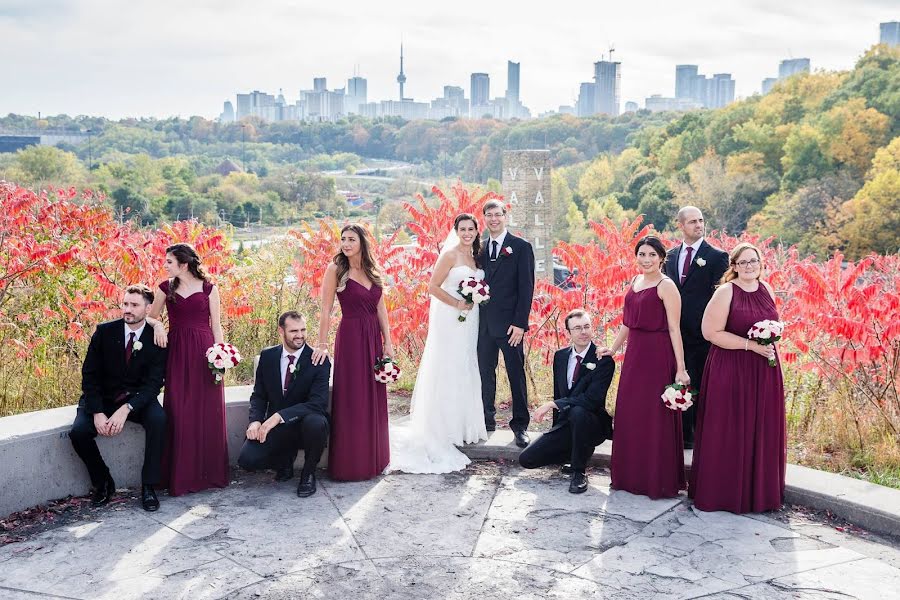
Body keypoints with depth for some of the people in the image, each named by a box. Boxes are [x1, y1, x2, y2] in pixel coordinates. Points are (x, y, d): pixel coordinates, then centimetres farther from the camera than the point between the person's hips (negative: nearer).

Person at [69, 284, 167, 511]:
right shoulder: (104, 331, -7)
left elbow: (153, 383, -14)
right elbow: (89, 375, -7)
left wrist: (125, 410, -30)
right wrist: (98, 412, -21)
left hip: (138, 399, -1)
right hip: (102, 398, 1)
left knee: (158, 420, -32)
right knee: (78, 432, -25)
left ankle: (148, 486, -17)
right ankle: (102, 482, 1)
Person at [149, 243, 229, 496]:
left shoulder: (208, 289, 3)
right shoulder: (165, 288, 8)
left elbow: (216, 326, 5)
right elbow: (152, 316, 17)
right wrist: (157, 325, -5)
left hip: (204, 351, -1)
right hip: (177, 352, 1)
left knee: (208, 413, 1)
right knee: (180, 414, -1)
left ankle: (211, 473, 14)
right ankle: (182, 477, 8)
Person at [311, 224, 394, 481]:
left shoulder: (373, 270, 8)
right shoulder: (335, 269, -7)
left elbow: (381, 308, 9)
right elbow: (326, 310, -8)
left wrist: (387, 342, 4)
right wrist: (322, 344, -11)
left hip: (374, 338, 6)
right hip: (351, 337, -5)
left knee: (374, 399, 12)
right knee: (352, 400, 1)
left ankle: (374, 458, 26)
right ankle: (350, 462, 13)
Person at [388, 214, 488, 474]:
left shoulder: (476, 256, 13)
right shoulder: (450, 255, -9)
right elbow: (433, 287, -12)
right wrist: (457, 303, -14)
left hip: (469, 321, 7)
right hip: (450, 320, -7)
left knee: (466, 371, 11)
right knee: (448, 373, -3)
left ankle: (464, 425, 22)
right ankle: (445, 428, 7)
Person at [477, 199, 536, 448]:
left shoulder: (521, 247, -3)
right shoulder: (480, 248, 11)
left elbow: (526, 287, -7)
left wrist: (520, 323, -13)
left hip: (509, 323, -4)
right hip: (484, 323, 5)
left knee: (516, 374, 2)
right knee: (485, 373, 11)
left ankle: (520, 425, 11)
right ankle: (487, 419, 22)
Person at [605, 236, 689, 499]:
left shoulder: (666, 286, -10)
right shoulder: (635, 282, 12)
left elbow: (674, 329, -14)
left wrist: (680, 369, -16)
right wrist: (613, 348, 21)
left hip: (658, 356, -8)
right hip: (634, 354, 8)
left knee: (655, 417, 0)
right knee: (630, 415, 12)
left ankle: (659, 480, 12)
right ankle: (632, 475, 26)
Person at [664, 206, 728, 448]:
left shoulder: (717, 256, -4)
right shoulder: (671, 256, 12)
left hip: (702, 333, -5)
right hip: (676, 331, 5)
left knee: (702, 386, 2)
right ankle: (683, 435, 21)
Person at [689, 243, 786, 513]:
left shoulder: (766, 289, 7)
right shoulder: (726, 292, -11)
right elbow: (712, 332, -15)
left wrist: (770, 343, 3)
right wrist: (750, 345, -18)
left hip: (764, 370, 6)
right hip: (731, 371, -6)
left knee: (761, 431, 11)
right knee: (729, 432, 1)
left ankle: (759, 490, 25)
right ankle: (725, 492, 14)